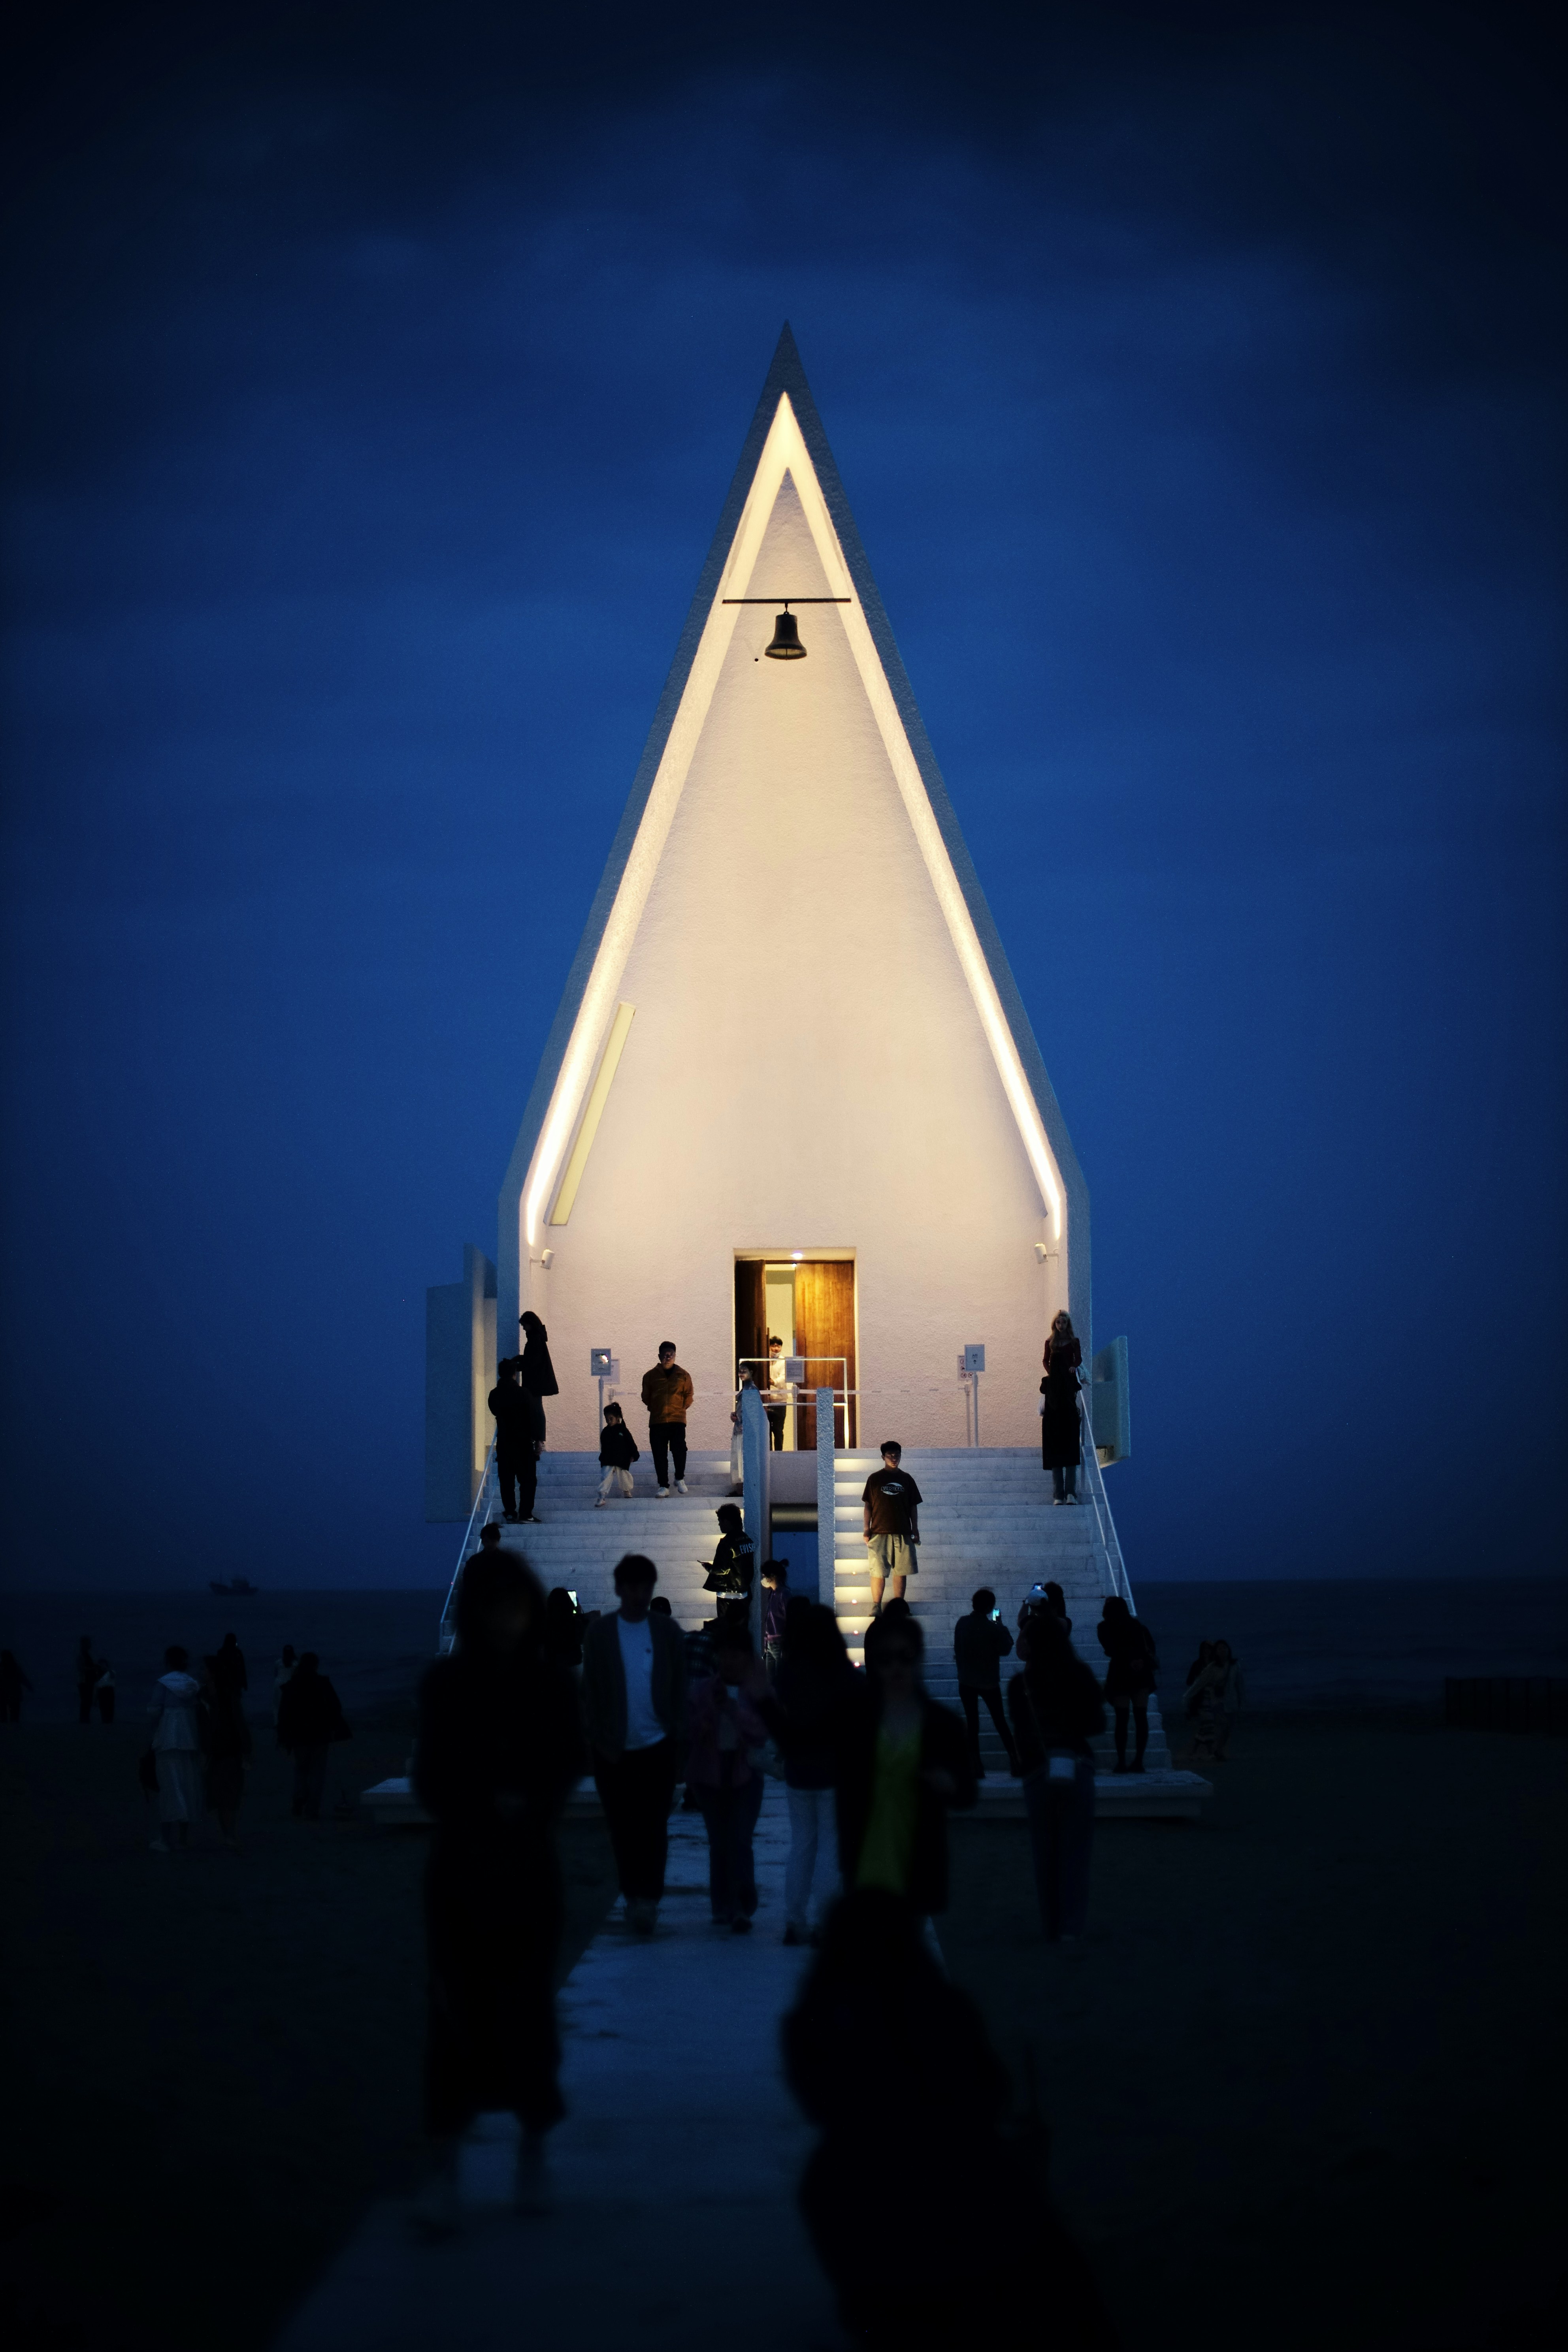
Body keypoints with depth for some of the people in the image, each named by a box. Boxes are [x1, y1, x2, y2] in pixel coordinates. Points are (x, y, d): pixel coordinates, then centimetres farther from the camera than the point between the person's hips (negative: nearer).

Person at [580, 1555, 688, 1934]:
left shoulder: (667, 1631, 3)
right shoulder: (599, 1633, 1)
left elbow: (679, 1687, 4)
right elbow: (590, 1690, 1)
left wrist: (678, 1735, -4)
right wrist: (599, 1740, -6)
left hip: (658, 1746, -1)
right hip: (615, 1749, 1)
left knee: (653, 1828, -6)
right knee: (623, 1830, 6)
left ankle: (648, 1899, -4)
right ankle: (635, 1898, 17)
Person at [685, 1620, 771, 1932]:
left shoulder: (757, 1691, -3)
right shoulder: (703, 1690, 2)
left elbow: (762, 1731, -14)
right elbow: (691, 1728, -2)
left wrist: (732, 1708, -23)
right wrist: (712, 1709, -18)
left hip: (744, 1773, -2)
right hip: (710, 1774, 2)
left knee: (740, 1841, -11)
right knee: (719, 1843, 6)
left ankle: (742, 1908, -6)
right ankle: (724, 1907, 14)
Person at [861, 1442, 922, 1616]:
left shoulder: (906, 1479, 11)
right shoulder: (875, 1479, 5)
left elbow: (913, 1506, 14)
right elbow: (868, 1505, 4)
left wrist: (915, 1529, 9)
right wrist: (866, 1529, -3)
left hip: (903, 1533, 2)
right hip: (880, 1532, -2)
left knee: (901, 1572, 3)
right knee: (878, 1571, -5)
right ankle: (876, 1607, 0)